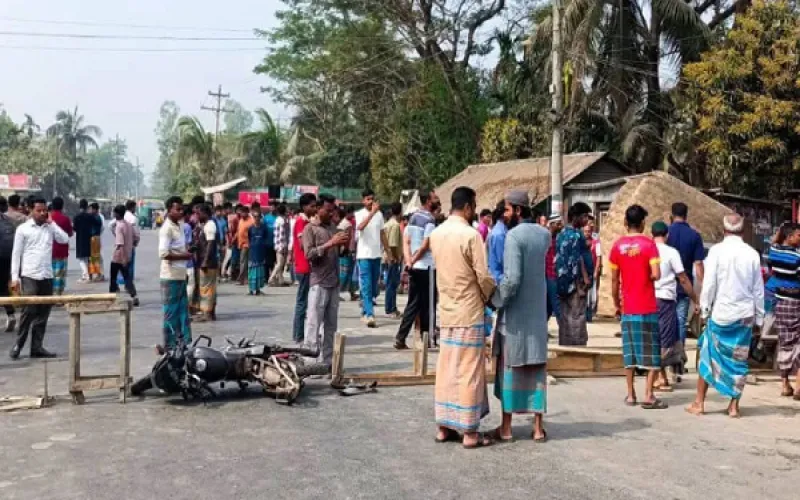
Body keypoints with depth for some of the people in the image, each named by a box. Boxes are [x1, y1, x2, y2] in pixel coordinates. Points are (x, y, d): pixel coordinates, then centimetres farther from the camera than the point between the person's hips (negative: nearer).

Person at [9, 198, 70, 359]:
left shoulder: (50, 228, 11)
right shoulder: (23, 229, 0)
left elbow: (65, 239, -2)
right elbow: (16, 254, -1)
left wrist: (52, 223, -3)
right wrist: (15, 277, -6)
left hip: (47, 276, 4)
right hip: (29, 276, -4)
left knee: (43, 313, 6)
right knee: (29, 311, -8)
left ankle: (37, 347, 12)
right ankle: (18, 344, 5)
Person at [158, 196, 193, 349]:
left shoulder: (179, 225, 12)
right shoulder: (167, 228, -16)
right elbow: (163, 254, -25)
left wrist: (187, 250, 10)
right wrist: (184, 256, -17)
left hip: (181, 275, 9)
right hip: (171, 276, -9)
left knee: (183, 310, 14)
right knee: (171, 312, -2)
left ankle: (184, 341, 22)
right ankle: (170, 345, 5)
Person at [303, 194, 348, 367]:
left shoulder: (333, 227, 15)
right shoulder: (310, 228, -3)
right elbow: (309, 254, -13)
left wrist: (343, 244, -1)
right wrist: (330, 244, -20)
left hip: (334, 282, 6)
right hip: (318, 283, -6)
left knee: (331, 325, 8)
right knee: (314, 324, -6)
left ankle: (327, 361, 14)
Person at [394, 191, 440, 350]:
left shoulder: (413, 217, 12)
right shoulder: (429, 220, -14)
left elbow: (406, 241, 9)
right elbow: (425, 245, -19)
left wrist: (408, 260, 0)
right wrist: (413, 259, -6)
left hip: (414, 267, 8)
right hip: (426, 267, -8)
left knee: (413, 303, 10)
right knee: (427, 304, 3)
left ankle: (400, 337, 5)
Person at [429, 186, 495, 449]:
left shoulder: (436, 233, 5)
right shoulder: (471, 235, -16)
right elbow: (483, 276, -14)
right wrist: (489, 297, 4)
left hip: (446, 310, 7)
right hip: (469, 312, -7)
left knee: (446, 368, 12)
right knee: (469, 371, -1)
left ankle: (444, 426, 17)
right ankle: (470, 432, 4)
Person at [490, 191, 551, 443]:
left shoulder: (513, 235, -16)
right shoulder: (544, 234, 7)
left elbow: (512, 278, -22)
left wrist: (496, 300, -9)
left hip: (515, 313, -6)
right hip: (538, 312, 6)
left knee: (510, 368, 4)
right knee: (537, 369, 9)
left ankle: (506, 427, 11)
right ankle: (538, 427, 12)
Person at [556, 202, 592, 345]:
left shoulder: (562, 234, 13)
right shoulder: (576, 235, -12)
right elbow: (577, 261, -16)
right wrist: (586, 279, -15)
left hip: (563, 282, 8)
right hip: (575, 283, -8)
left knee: (565, 320, 10)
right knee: (577, 320, -4)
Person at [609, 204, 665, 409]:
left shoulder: (618, 245, 1)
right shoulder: (648, 244, -9)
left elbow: (614, 280, 4)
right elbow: (656, 275, -19)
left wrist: (616, 305, 14)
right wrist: (647, 277, 4)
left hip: (627, 307, 4)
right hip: (648, 307, -3)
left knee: (630, 350, 11)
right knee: (652, 351, 3)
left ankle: (631, 394, 13)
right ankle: (648, 396, -1)